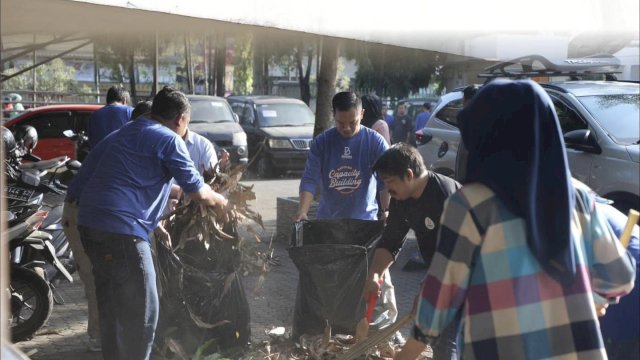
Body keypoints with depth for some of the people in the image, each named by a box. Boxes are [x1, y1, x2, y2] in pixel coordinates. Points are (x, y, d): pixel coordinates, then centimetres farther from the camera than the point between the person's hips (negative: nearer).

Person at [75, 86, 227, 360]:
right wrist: (219, 201, 23)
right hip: (122, 230, -9)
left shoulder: (120, 135, 23)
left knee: (111, 306, 19)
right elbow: (196, 191, 1)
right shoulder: (168, 139, -1)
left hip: (89, 224, 9)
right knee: (141, 312, -2)